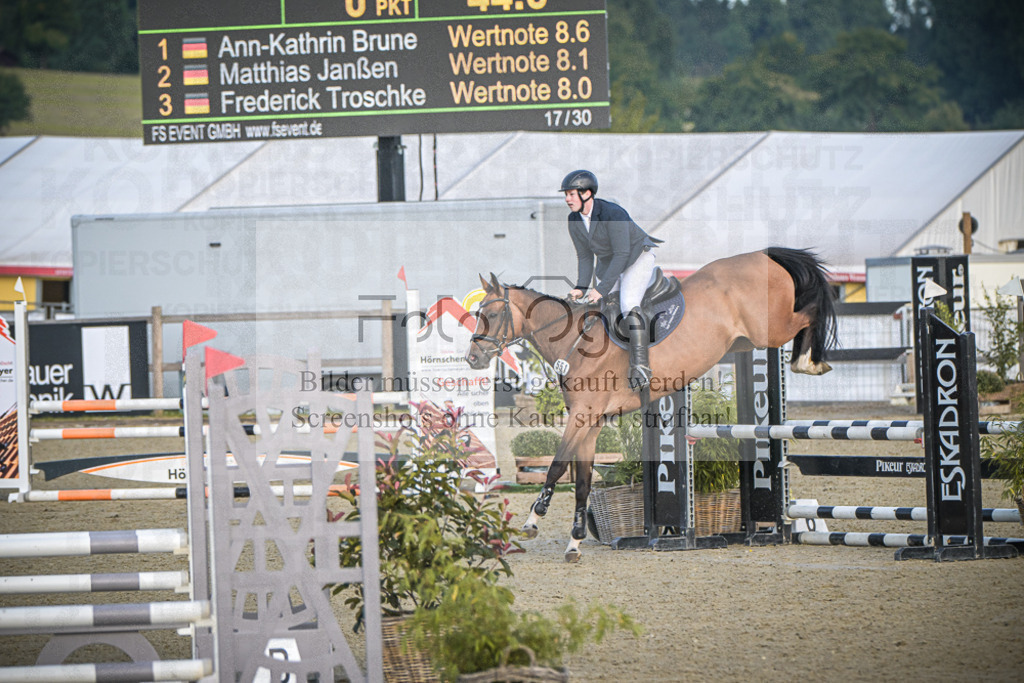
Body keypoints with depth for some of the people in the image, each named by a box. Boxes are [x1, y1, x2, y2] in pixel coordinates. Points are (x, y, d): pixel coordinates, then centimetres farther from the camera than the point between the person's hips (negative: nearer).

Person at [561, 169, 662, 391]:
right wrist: (581, 287, -15)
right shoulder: (574, 220, -10)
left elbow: (622, 254, -31)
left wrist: (602, 289, -33)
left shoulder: (612, 214, -32)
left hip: (637, 259, -8)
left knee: (629, 305, -26)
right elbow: (584, 256, -1)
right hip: (608, 263, 8)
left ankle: (641, 367, -26)